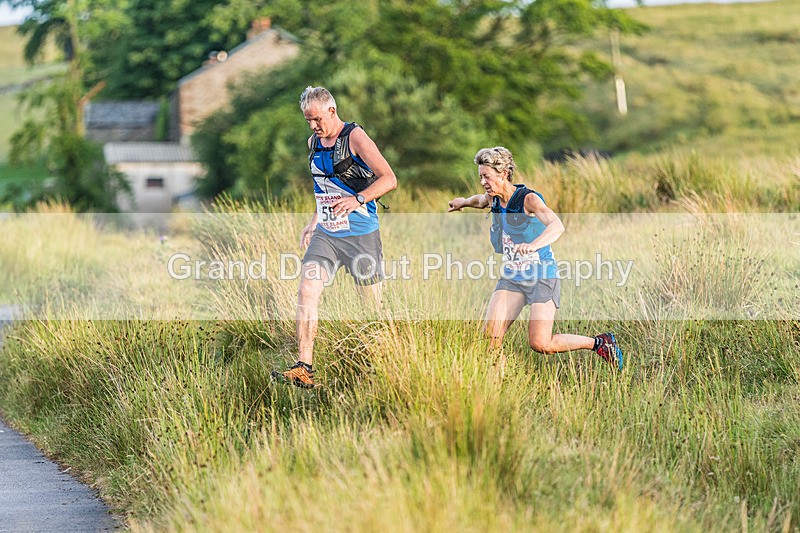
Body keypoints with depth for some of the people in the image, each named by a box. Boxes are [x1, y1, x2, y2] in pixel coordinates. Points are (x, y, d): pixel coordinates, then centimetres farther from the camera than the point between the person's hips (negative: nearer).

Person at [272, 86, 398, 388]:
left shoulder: (355, 137, -10)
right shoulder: (314, 143, 12)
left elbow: (388, 179, -14)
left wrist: (357, 199, -26)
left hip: (360, 235, -6)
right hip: (325, 234, 6)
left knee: (373, 306, 1)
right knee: (307, 292, -11)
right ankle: (303, 369, -15)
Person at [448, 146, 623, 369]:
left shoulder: (528, 199, -19)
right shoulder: (493, 199, 4)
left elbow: (557, 226, -37)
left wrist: (533, 245, -55)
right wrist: (464, 202, 49)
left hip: (542, 277, -7)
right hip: (511, 277, 7)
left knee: (540, 344, -12)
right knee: (490, 336, -12)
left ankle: (601, 343, 8)